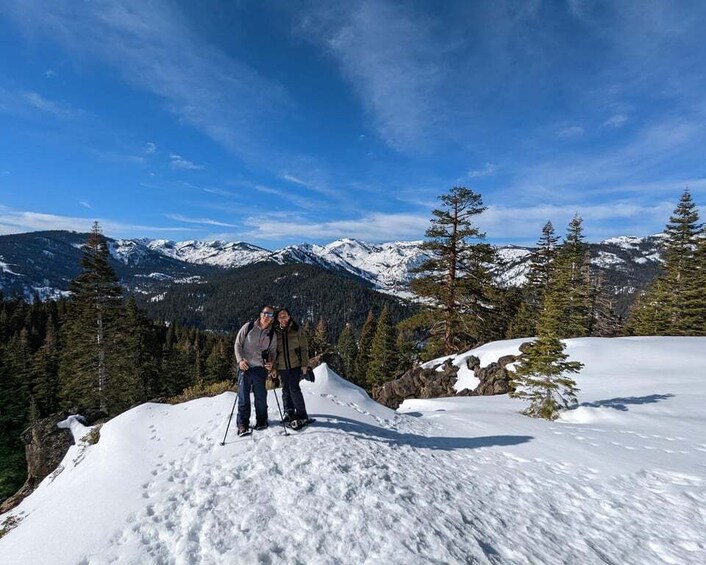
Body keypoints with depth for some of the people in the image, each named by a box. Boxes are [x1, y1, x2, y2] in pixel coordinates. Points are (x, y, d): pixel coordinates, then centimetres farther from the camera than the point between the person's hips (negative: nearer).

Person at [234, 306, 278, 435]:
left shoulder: (272, 334, 4)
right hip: (244, 366, -1)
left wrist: (271, 362, -9)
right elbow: (238, 344, 0)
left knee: (261, 396, 7)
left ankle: (261, 420, 26)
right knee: (243, 396, 0)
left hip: (260, 368, 2)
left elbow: (273, 351, 11)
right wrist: (240, 360, -12)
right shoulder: (248, 327, -3)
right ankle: (242, 424, 11)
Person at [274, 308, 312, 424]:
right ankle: (288, 413, 21)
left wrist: (304, 365, -7)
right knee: (286, 390, 9)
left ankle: (301, 414, 3)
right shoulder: (275, 332, 4)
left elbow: (304, 348, -1)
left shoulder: (297, 330, -2)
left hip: (295, 365, -3)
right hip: (282, 367, 3)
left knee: (294, 388, -9)